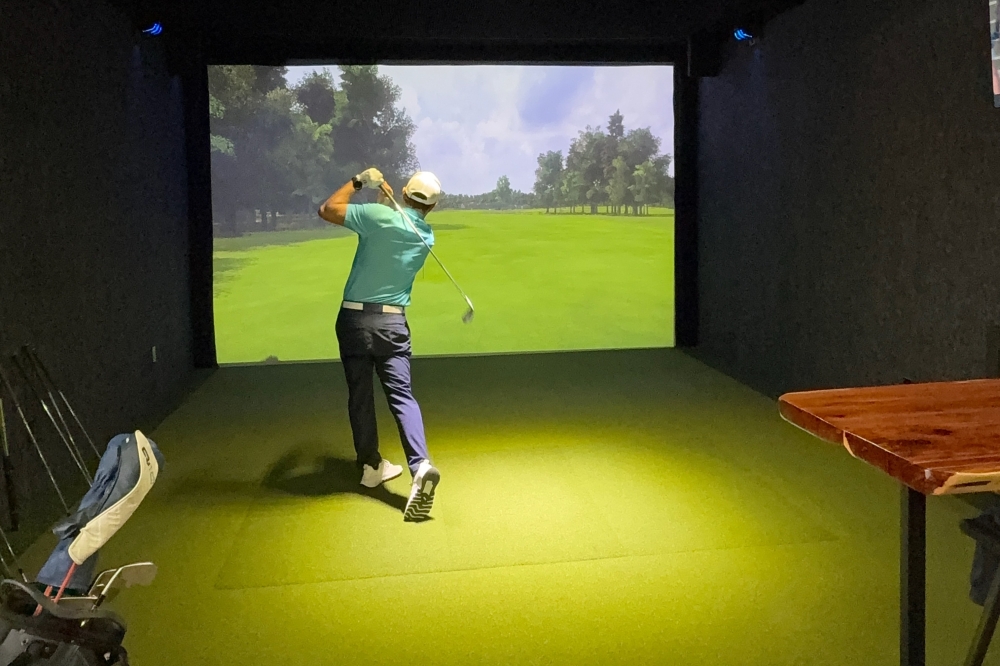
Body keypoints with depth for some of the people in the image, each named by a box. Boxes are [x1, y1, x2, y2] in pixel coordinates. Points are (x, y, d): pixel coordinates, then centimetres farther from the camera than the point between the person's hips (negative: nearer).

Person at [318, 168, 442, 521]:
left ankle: (371, 465, 21)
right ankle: (420, 465, -22)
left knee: (360, 395, 12)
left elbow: (327, 210, -5)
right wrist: (385, 189, 25)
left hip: (355, 318, -2)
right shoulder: (426, 237, 5)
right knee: (402, 395, -2)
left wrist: (358, 182, 5)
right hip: (393, 322, 2)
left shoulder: (381, 216, -11)